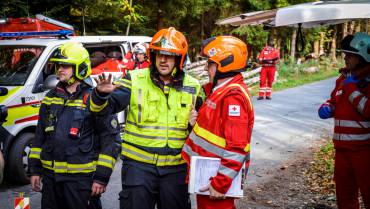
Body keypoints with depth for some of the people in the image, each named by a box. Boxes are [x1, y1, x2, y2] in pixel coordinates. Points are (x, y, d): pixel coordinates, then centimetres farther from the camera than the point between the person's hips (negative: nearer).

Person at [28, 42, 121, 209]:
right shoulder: (50, 98, 11)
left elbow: (111, 139, -10)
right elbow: (40, 136, 17)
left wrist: (101, 177, -12)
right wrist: (35, 169, 12)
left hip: (81, 178, -6)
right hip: (50, 175, 6)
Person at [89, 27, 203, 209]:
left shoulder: (192, 87, 4)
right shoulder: (135, 80, -2)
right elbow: (107, 106, -8)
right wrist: (101, 94, -29)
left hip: (175, 168, 2)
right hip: (138, 165, -2)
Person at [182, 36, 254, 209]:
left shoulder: (233, 96, -21)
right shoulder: (219, 89, 10)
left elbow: (236, 148, -26)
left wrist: (221, 184, -24)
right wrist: (197, 120, 3)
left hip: (217, 175, -9)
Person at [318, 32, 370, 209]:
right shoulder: (343, 77, 11)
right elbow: (335, 101, 24)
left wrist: (352, 89, -18)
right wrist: (327, 108, 3)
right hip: (342, 147, 7)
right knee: (344, 194, 18)